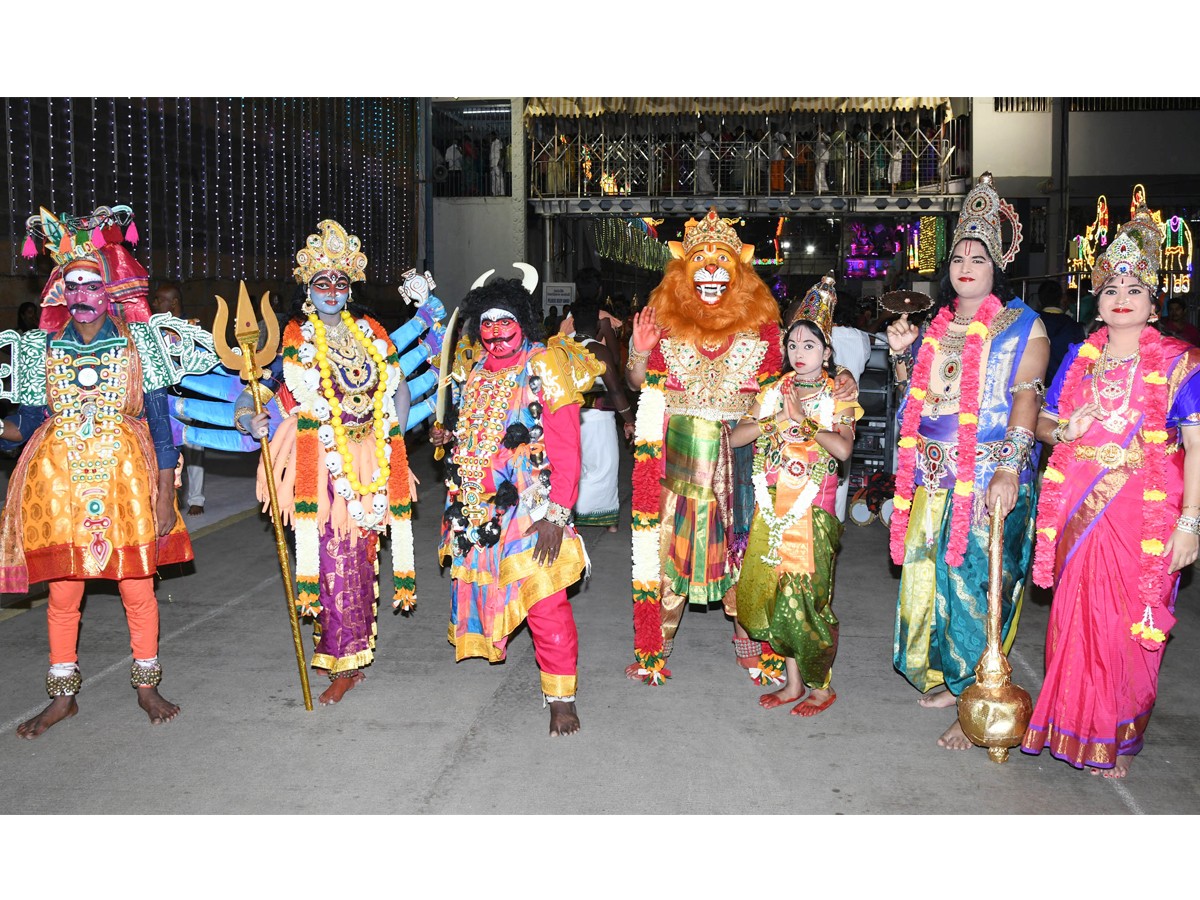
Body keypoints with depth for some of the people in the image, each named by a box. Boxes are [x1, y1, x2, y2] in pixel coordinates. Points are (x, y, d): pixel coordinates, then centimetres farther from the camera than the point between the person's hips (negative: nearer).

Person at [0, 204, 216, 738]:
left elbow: (160, 423, -2)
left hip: (126, 477, -2)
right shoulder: (44, 348, 7)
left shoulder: (140, 342, 0)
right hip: (60, 479, 2)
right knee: (62, 590, 7)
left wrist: (165, 495, -6)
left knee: (137, 585, 5)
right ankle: (62, 696, 22)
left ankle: (147, 686, 22)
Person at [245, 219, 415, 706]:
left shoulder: (370, 331, 11)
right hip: (320, 464, -4)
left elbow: (398, 387, 14)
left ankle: (351, 653, 24)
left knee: (361, 555, 9)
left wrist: (390, 441, 5)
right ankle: (344, 664, 5)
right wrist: (248, 417, -25)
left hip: (370, 463, 4)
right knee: (335, 558, -6)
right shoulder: (293, 337, -1)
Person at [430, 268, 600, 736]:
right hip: (474, 507, 6)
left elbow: (565, 451, -14)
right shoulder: (471, 370, 11)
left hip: (529, 512, -6)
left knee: (545, 601, -8)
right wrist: (448, 436, 10)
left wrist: (556, 514, -20)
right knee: (477, 586, 15)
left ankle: (561, 696, 2)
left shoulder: (546, 369, -8)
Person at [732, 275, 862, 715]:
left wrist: (804, 421, -17)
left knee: (806, 595, -4)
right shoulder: (774, 391, 11)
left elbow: (843, 448, -15)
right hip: (772, 506, 4)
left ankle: (822, 686, 12)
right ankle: (794, 681, 19)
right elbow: (736, 436, 1)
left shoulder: (838, 395, 1)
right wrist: (775, 419, -11)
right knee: (772, 592, 5)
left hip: (812, 508, -4)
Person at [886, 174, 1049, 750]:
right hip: (934, 476, 6)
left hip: (990, 478, -6)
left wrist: (1010, 467, -25)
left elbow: (1027, 396, -13)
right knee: (929, 573, 11)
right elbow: (915, 395, 21)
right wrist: (902, 354, 2)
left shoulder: (1022, 326, -1)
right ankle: (945, 674, 29)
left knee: (977, 582, -6)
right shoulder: (937, 324, 15)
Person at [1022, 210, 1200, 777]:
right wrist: (1062, 431, -6)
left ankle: (1119, 740, 19)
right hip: (1078, 508, 3)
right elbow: (1043, 421, 17)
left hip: (1144, 514, -3)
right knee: (1075, 619, 7)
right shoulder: (1080, 358, 10)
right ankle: (1072, 726, 24)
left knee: (1130, 629, 3)